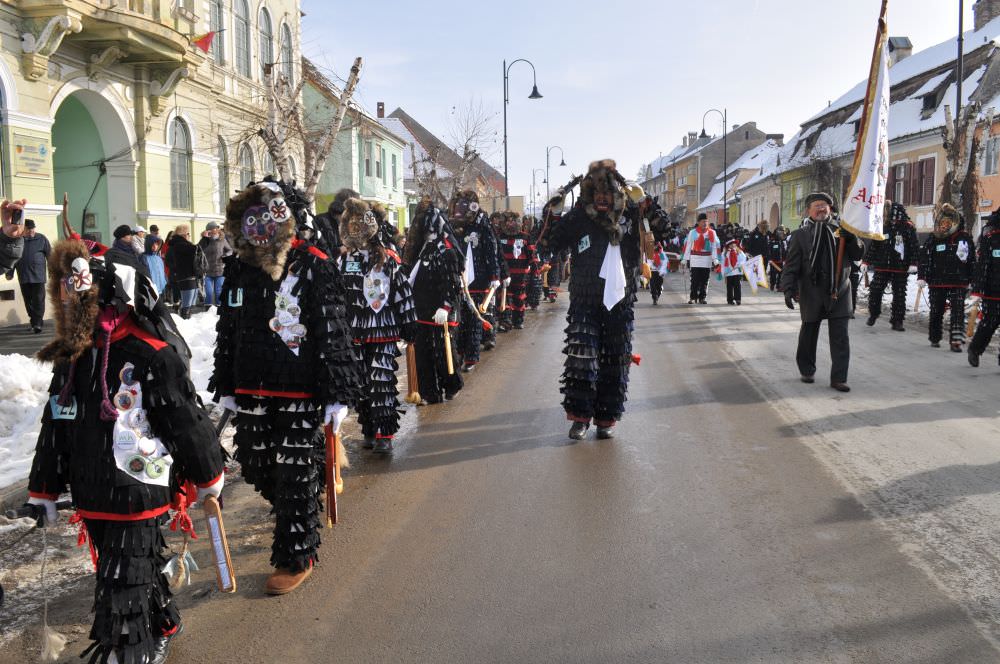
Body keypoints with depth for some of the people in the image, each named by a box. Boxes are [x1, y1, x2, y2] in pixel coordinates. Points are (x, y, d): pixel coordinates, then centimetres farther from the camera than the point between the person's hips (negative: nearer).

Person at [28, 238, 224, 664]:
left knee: (122, 598, -1)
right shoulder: (70, 360, 5)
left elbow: (188, 423, -11)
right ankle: (161, 629, 47)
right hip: (92, 499, 7)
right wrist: (43, 492, 18)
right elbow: (55, 429, 13)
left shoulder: (152, 357, -19)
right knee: (140, 575, 24)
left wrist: (208, 478, -3)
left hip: (138, 497, -7)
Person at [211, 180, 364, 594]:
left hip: (301, 395, -6)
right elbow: (227, 332, 16)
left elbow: (333, 334, -10)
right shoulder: (238, 268, 8)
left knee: (296, 479, 2)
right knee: (258, 471, 16)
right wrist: (226, 386, 17)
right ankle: (294, 523, 45)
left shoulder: (314, 266, -9)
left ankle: (297, 557, 19)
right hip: (252, 394, 6)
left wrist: (338, 394, -13)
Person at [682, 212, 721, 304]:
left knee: (704, 280, 5)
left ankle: (702, 298, 12)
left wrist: (715, 260, -4)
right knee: (694, 280, -2)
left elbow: (715, 246, 2)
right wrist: (687, 259, 1)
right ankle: (693, 297, 5)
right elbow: (688, 246, 4)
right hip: (695, 260, -1)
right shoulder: (692, 232, 2)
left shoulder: (712, 233, 4)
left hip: (707, 260, 1)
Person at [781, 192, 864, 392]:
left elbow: (858, 255, 6)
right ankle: (807, 371, 32)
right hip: (812, 294, -2)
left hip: (839, 292, 2)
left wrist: (851, 239, -13)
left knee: (840, 338, -2)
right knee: (809, 334, 13)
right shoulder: (800, 235, -1)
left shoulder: (839, 231, 7)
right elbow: (791, 265, -5)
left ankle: (838, 378, 3)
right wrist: (788, 289, -16)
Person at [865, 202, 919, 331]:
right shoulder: (882, 226, 5)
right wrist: (866, 261, 9)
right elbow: (873, 245, 10)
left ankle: (897, 321, 12)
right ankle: (873, 314, 23)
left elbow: (914, 247, -3)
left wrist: (913, 263, -12)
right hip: (882, 266, 2)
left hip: (901, 268, -2)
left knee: (899, 295, 4)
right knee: (875, 291, 1)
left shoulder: (909, 228, -1)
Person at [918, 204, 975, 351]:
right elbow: (924, 257, -1)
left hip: (959, 283, -1)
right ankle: (935, 338, 26)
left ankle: (956, 340, -11)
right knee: (936, 311, 10)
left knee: (958, 311, -9)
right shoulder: (933, 239, 1)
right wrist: (922, 277, -10)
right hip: (937, 283, 1)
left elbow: (972, 260, 7)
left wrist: (972, 280, 6)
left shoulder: (965, 238, 2)